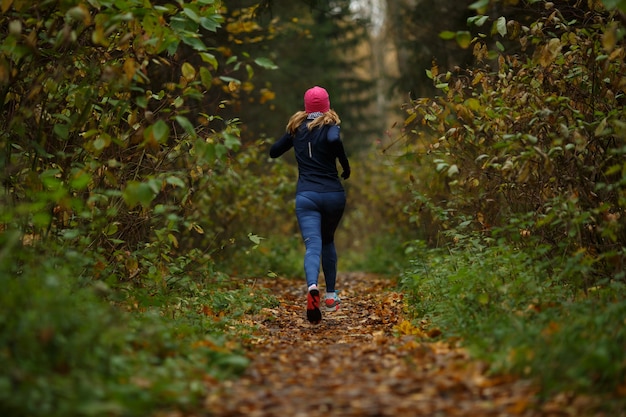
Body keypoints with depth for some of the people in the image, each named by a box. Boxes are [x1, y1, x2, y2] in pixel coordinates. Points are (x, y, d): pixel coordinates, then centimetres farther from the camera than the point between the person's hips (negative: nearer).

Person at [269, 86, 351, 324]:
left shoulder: (297, 128, 11)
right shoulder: (329, 126, 0)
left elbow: (273, 151, 20)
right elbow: (334, 140, -24)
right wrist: (346, 166, -9)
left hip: (306, 195, 1)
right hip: (333, 194, 0)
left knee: (313, 246, -11)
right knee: (328, 240, 23)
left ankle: (312, 287, -41)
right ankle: (331, 296, 23)